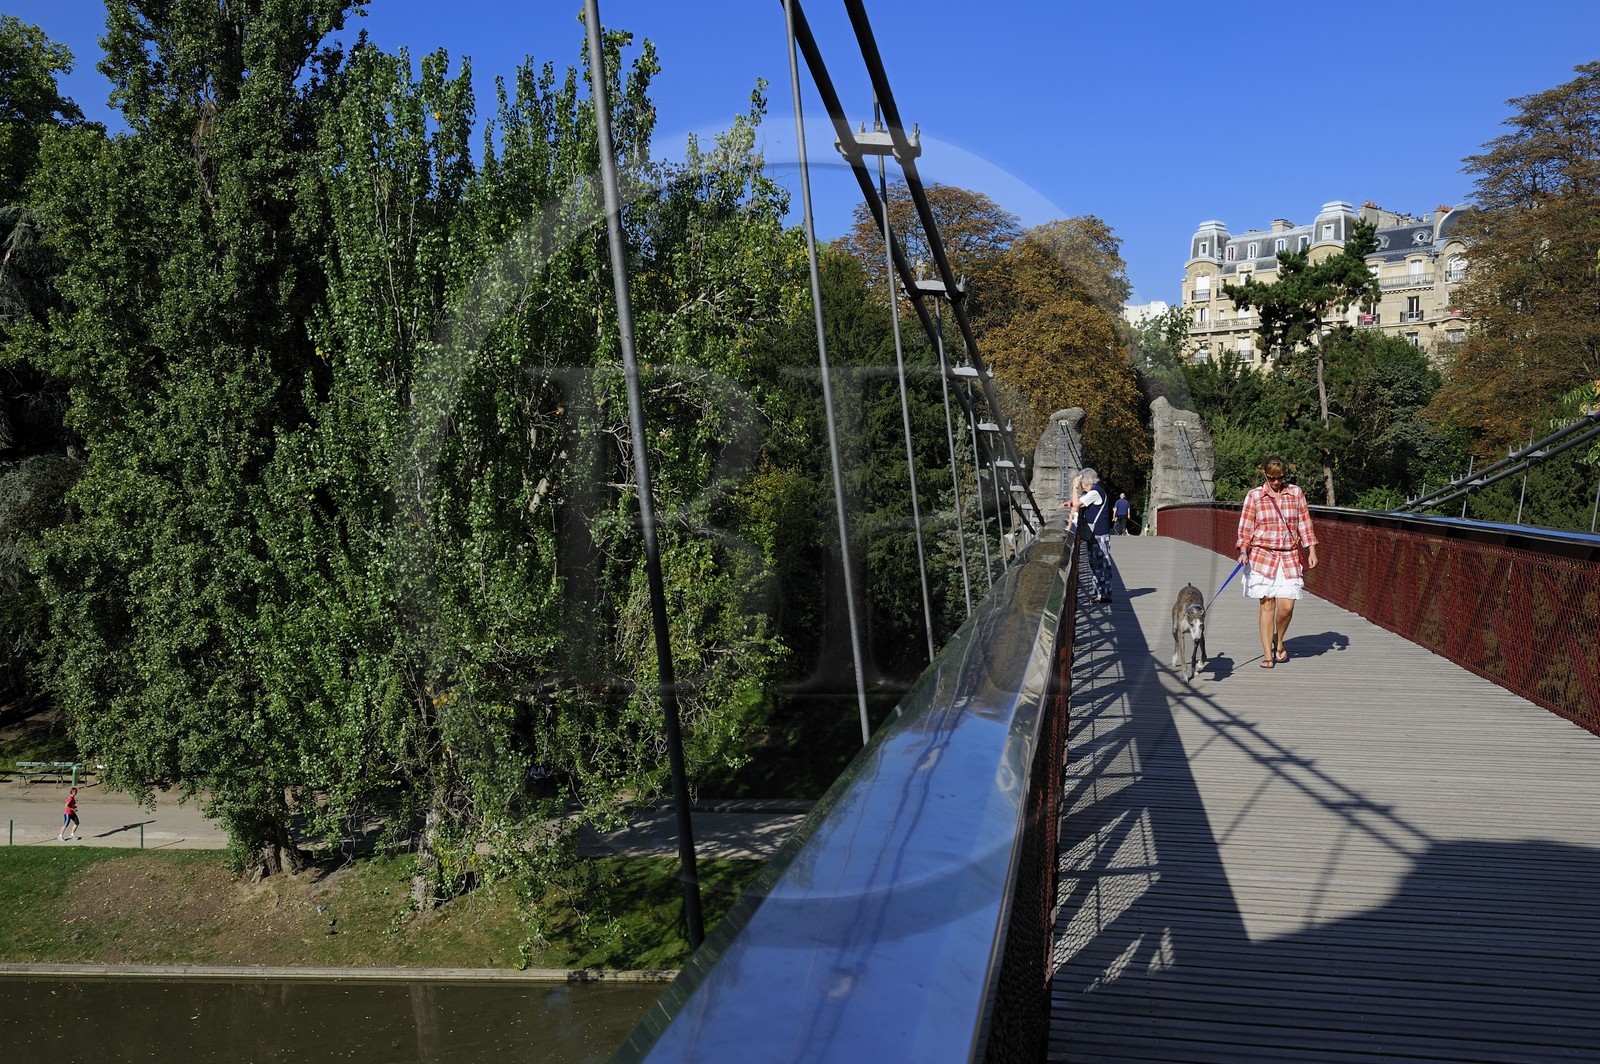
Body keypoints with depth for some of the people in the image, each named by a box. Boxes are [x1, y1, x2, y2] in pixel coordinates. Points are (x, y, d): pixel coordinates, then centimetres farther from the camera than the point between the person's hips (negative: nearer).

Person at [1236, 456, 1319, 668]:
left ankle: (1278, 642, 22)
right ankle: (1267, 654, 5)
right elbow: (1245, 527, 2)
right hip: (1262, 555, -1)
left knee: (1286, 606, -7)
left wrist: (1311, 552, 5)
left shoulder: (1296, 493, 7)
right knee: (1267, 604, -2)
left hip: (1289, 556, 1)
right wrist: (1243, 551, -10)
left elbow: (1305, 524, 10)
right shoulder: (1254, 496, 2)